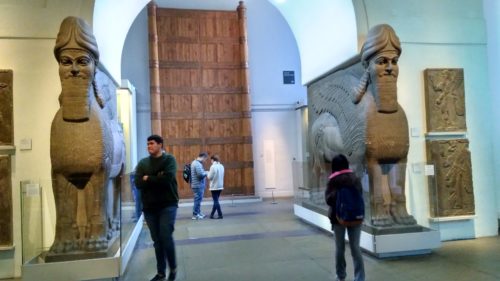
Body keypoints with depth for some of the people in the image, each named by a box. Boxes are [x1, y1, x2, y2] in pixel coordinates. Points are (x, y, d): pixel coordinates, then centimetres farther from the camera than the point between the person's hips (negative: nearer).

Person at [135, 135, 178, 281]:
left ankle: (173, 268, 14)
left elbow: (167, 178, -19)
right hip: (149, 207, 4)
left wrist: (148, 179, -8)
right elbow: (138, 183, -6)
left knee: (166, 237, -8)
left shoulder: (169, 159, -4)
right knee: (157, 241, 10)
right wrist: (157, 179, -15)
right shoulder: (142, 163, 6)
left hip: (168, 205, -3)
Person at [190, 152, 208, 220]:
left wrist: (204, 172, 9)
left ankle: (198, 213, 26)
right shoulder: (198, 164, -19)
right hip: (198, 185, -11)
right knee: (198, 200, -3)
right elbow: (201, 174, -26)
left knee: (198, 200, 17)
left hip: (196, 185, 11)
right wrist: (206, 173, -8)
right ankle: (195, 215, 4)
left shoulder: (194, 162, 15)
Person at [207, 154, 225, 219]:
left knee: (216, 201, 0)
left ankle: (220, 215, -1)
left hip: (214, 186, -7)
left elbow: (210, 177, -14)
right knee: (216, 201, 14)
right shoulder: (221, 166, 7)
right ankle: (212, 214, 23)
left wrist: (208, 174, 7)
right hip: (220, 186, 7)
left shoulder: (213, 166, -15)